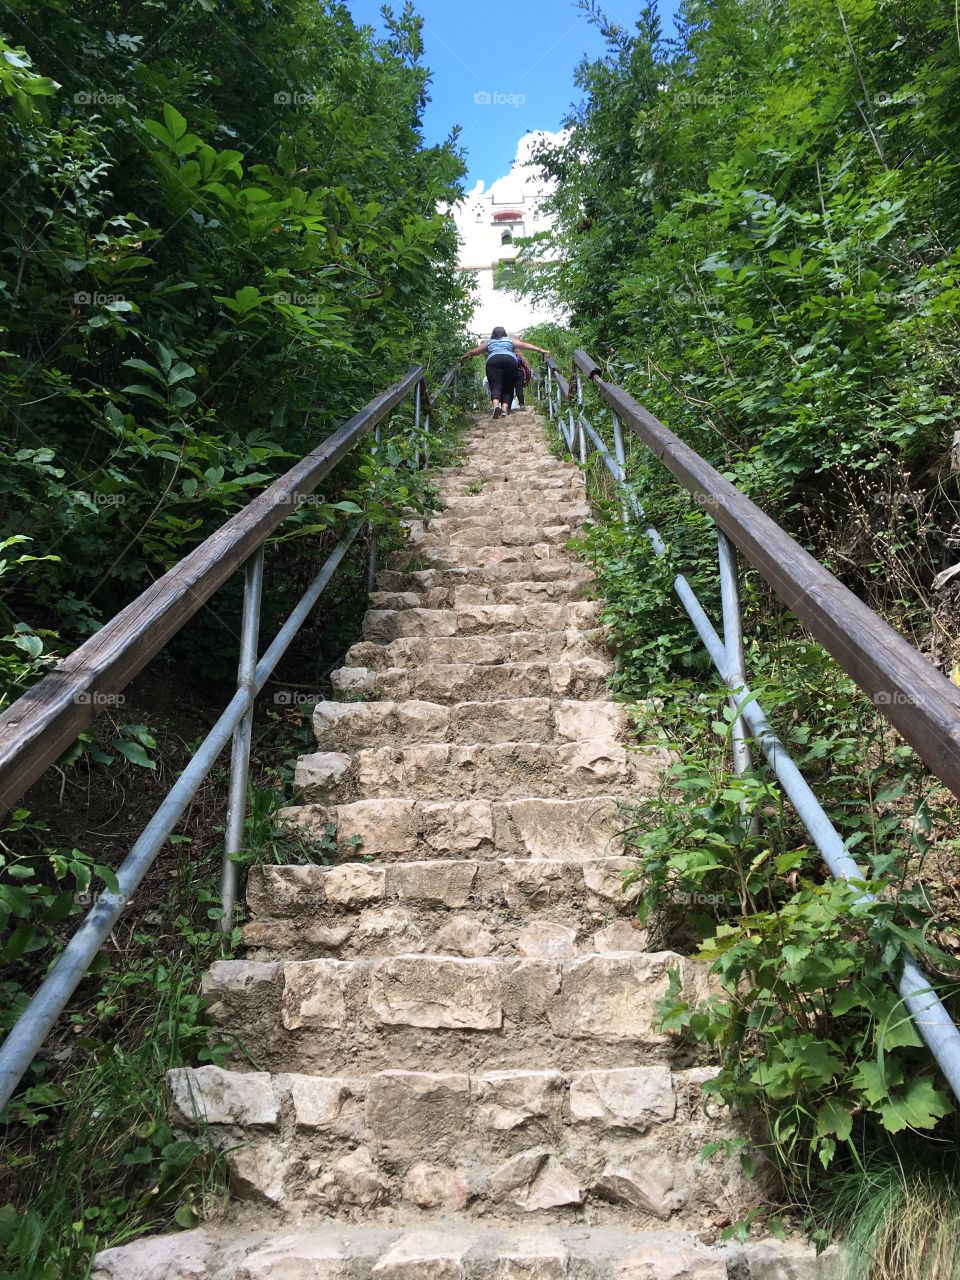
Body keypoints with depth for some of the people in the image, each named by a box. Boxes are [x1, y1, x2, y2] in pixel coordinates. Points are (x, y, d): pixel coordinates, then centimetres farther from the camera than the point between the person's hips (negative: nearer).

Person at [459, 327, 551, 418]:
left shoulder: (488, 343, 33)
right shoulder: (510, 341, 32)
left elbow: (473, 351, 37)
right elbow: (524, 345, 21)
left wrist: (462, 357, 52)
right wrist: (540, 350, 17)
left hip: (493, 360, 0)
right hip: (510, 360, 0)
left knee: (496, 386, -10)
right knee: (508, 388, 4)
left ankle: (496, 405, -38)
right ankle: (504, 409, -18)